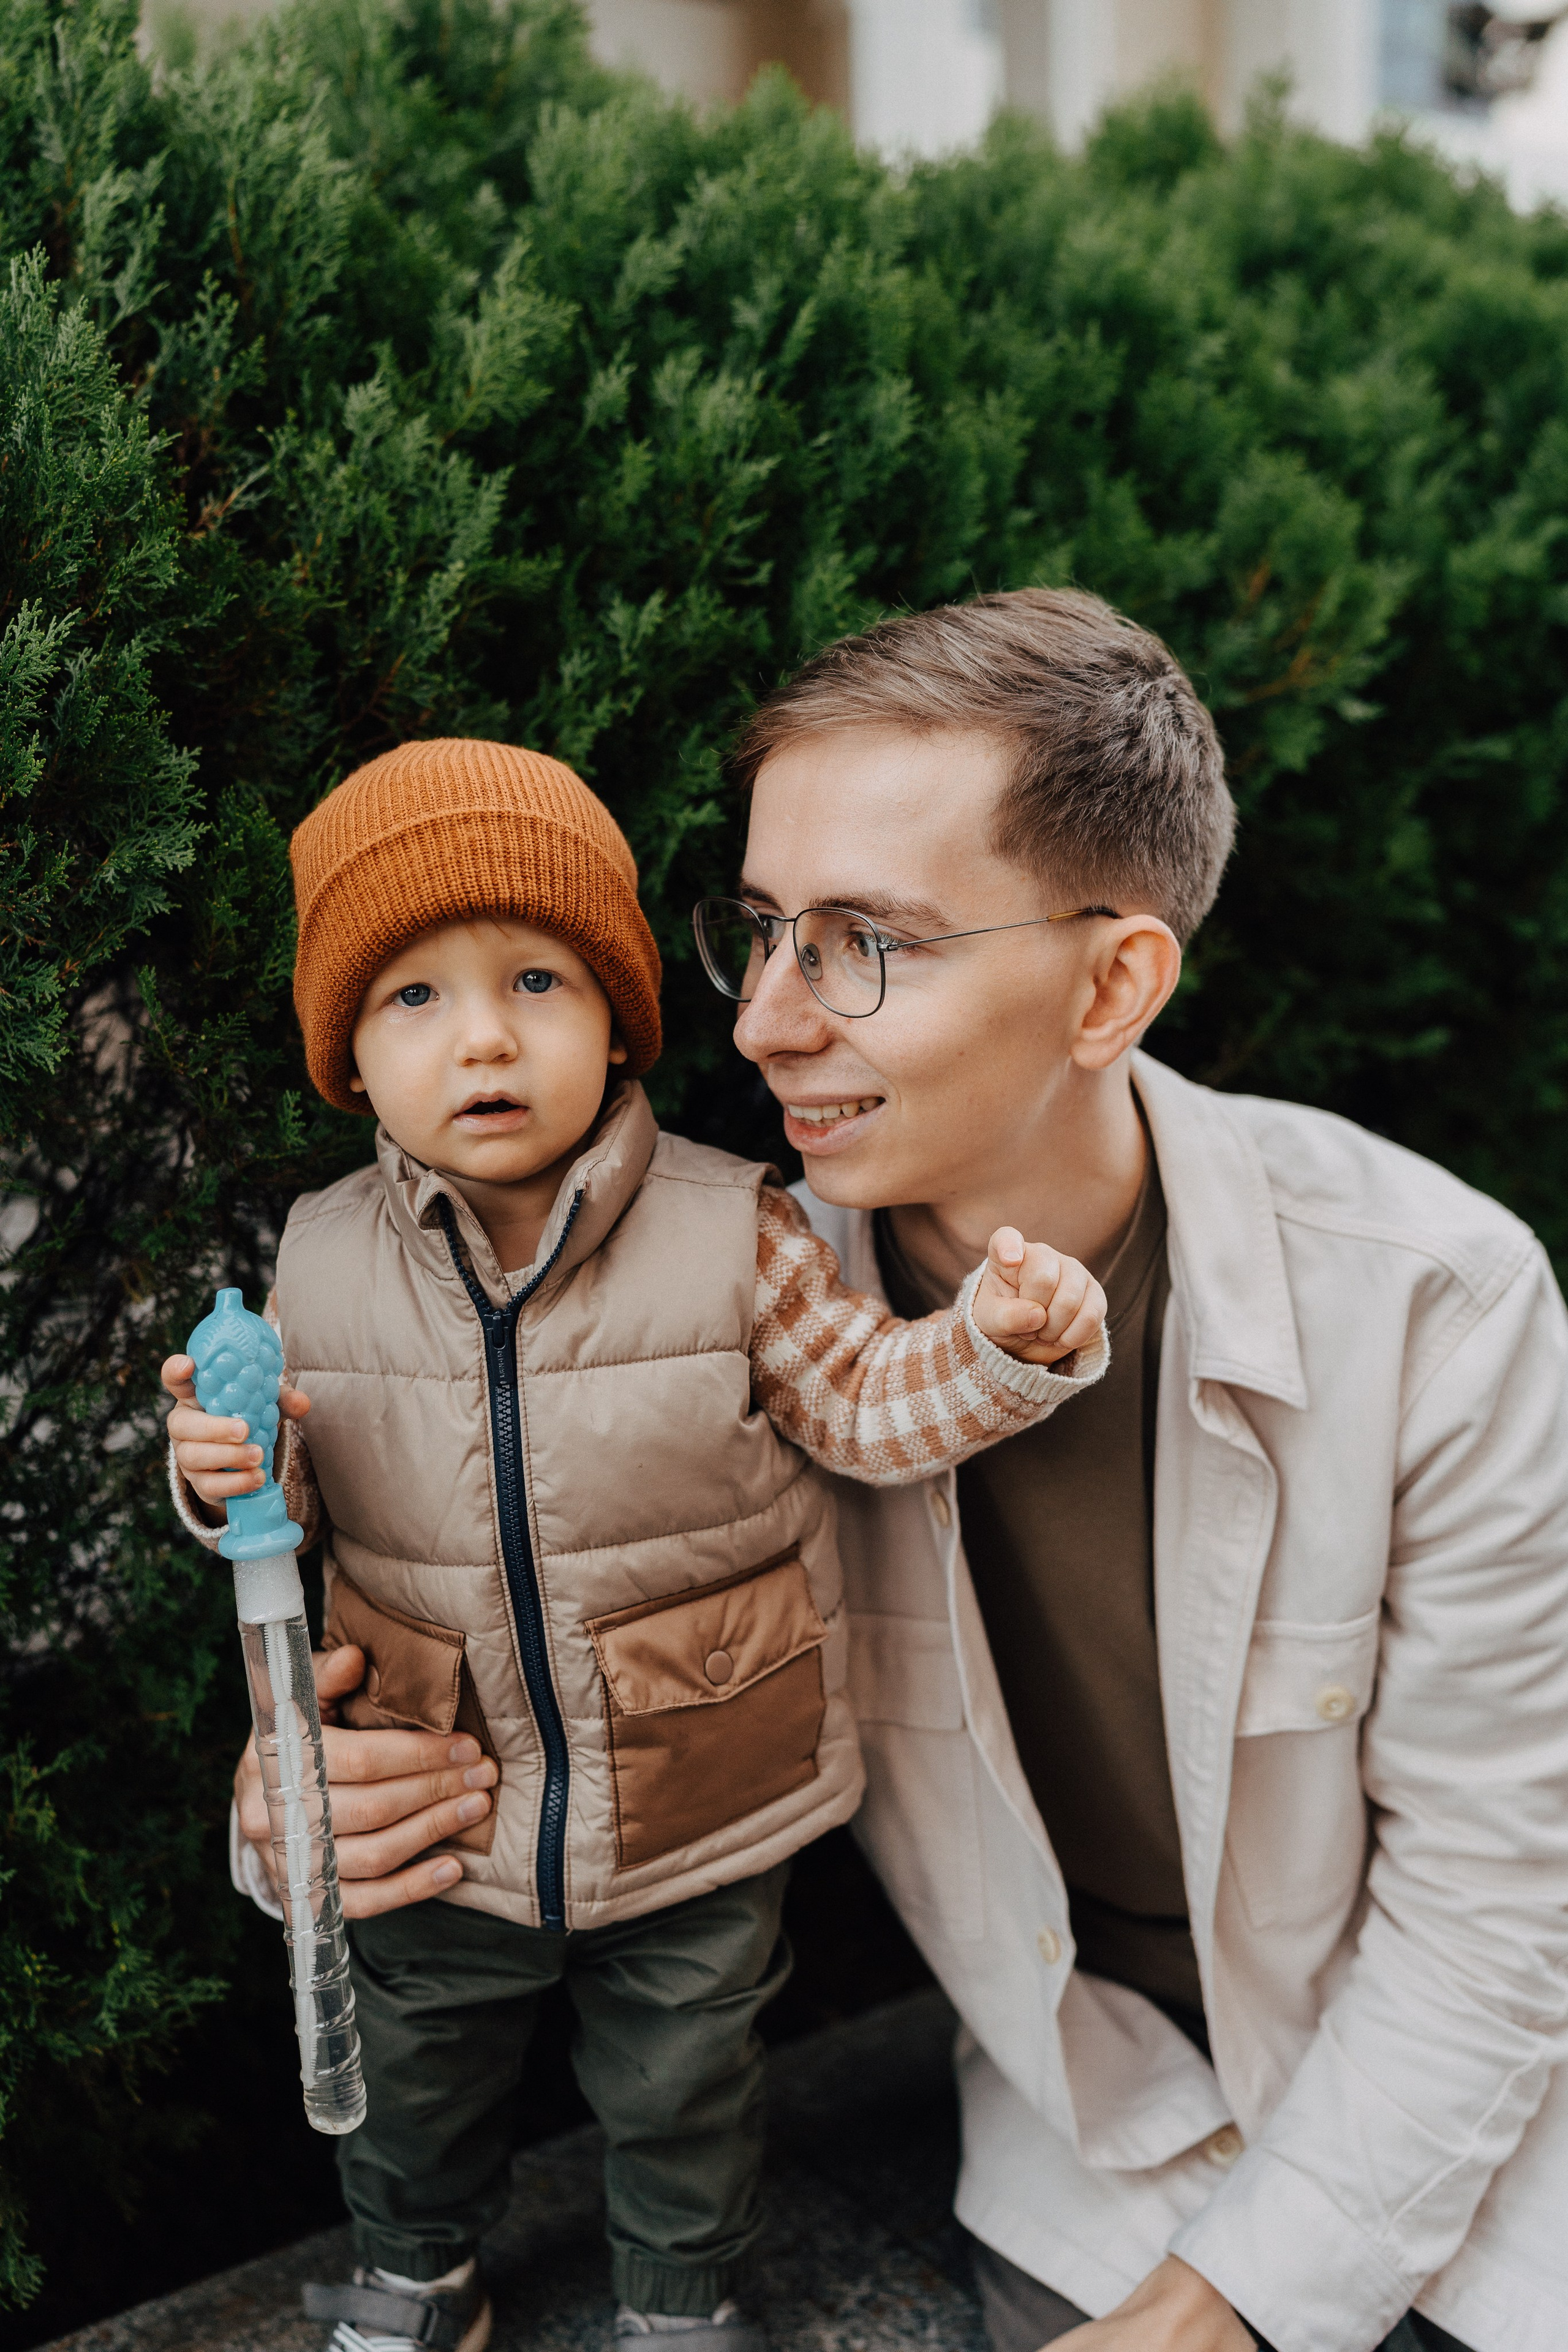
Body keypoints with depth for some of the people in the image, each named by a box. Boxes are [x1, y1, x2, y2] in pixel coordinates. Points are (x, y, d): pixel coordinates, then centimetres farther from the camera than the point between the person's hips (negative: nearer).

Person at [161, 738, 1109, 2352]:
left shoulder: (731, 1233, -16)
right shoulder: (323, 1261, -10)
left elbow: (867, 1406, -7)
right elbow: (307, 1491, 2)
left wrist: (1003, 1339, -25)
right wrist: (226, 1469, -20)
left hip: (697, 1808, -2)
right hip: (438, 1815, 2)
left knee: (681, 2087, 22)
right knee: (414, 2077, 26)